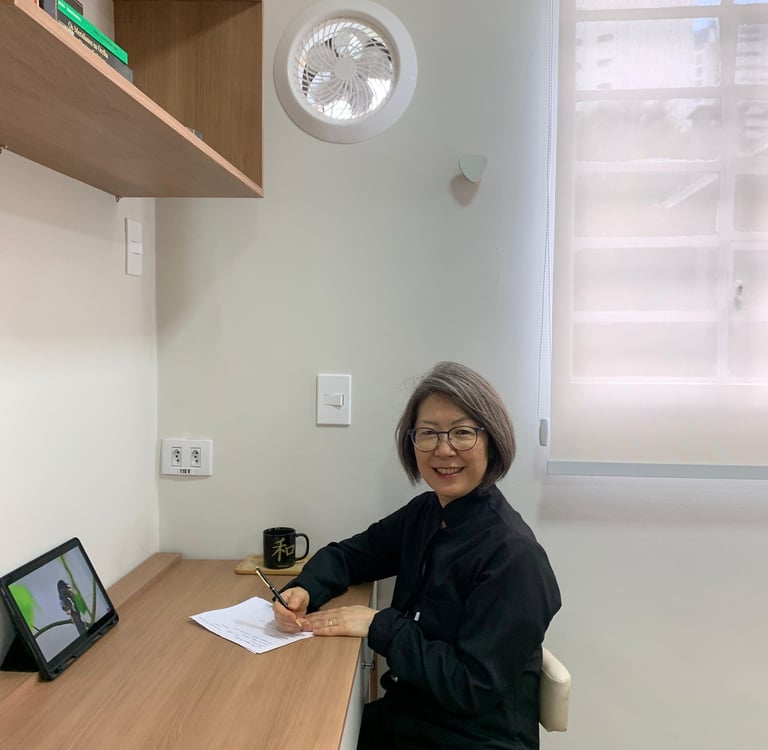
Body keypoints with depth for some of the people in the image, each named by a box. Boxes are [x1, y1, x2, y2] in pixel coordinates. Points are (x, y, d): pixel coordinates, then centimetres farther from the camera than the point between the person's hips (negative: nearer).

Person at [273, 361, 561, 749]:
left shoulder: (513, 553, -23)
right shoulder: (424, 512, -2)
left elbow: (473, 687, -22)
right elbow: (349, 553, 10)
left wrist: (379, 626, -19)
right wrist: (304, 590, -10)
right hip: (403, 718, 6)